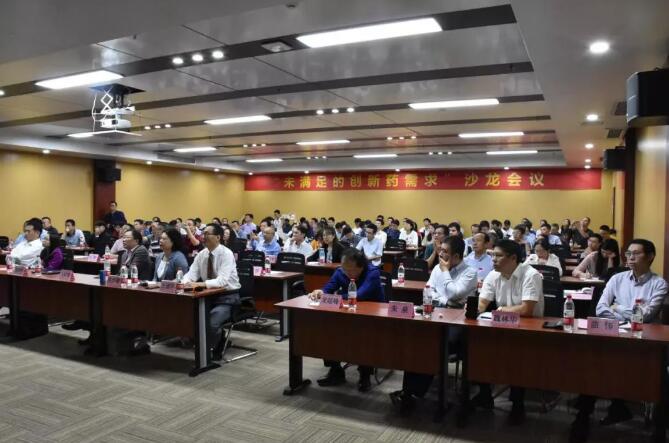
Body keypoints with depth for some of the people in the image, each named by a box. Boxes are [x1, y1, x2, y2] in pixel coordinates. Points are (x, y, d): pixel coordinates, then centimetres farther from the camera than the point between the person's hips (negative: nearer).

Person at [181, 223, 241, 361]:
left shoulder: (226, 254, -17)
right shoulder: (201, 254, 3)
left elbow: (222, 281, -28)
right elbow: (191, 273, -3)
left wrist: (200, 284, -39)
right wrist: (186, 282, -26)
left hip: (227, 297, -7)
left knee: (211, 323, -28)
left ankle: (216, 351, 4)